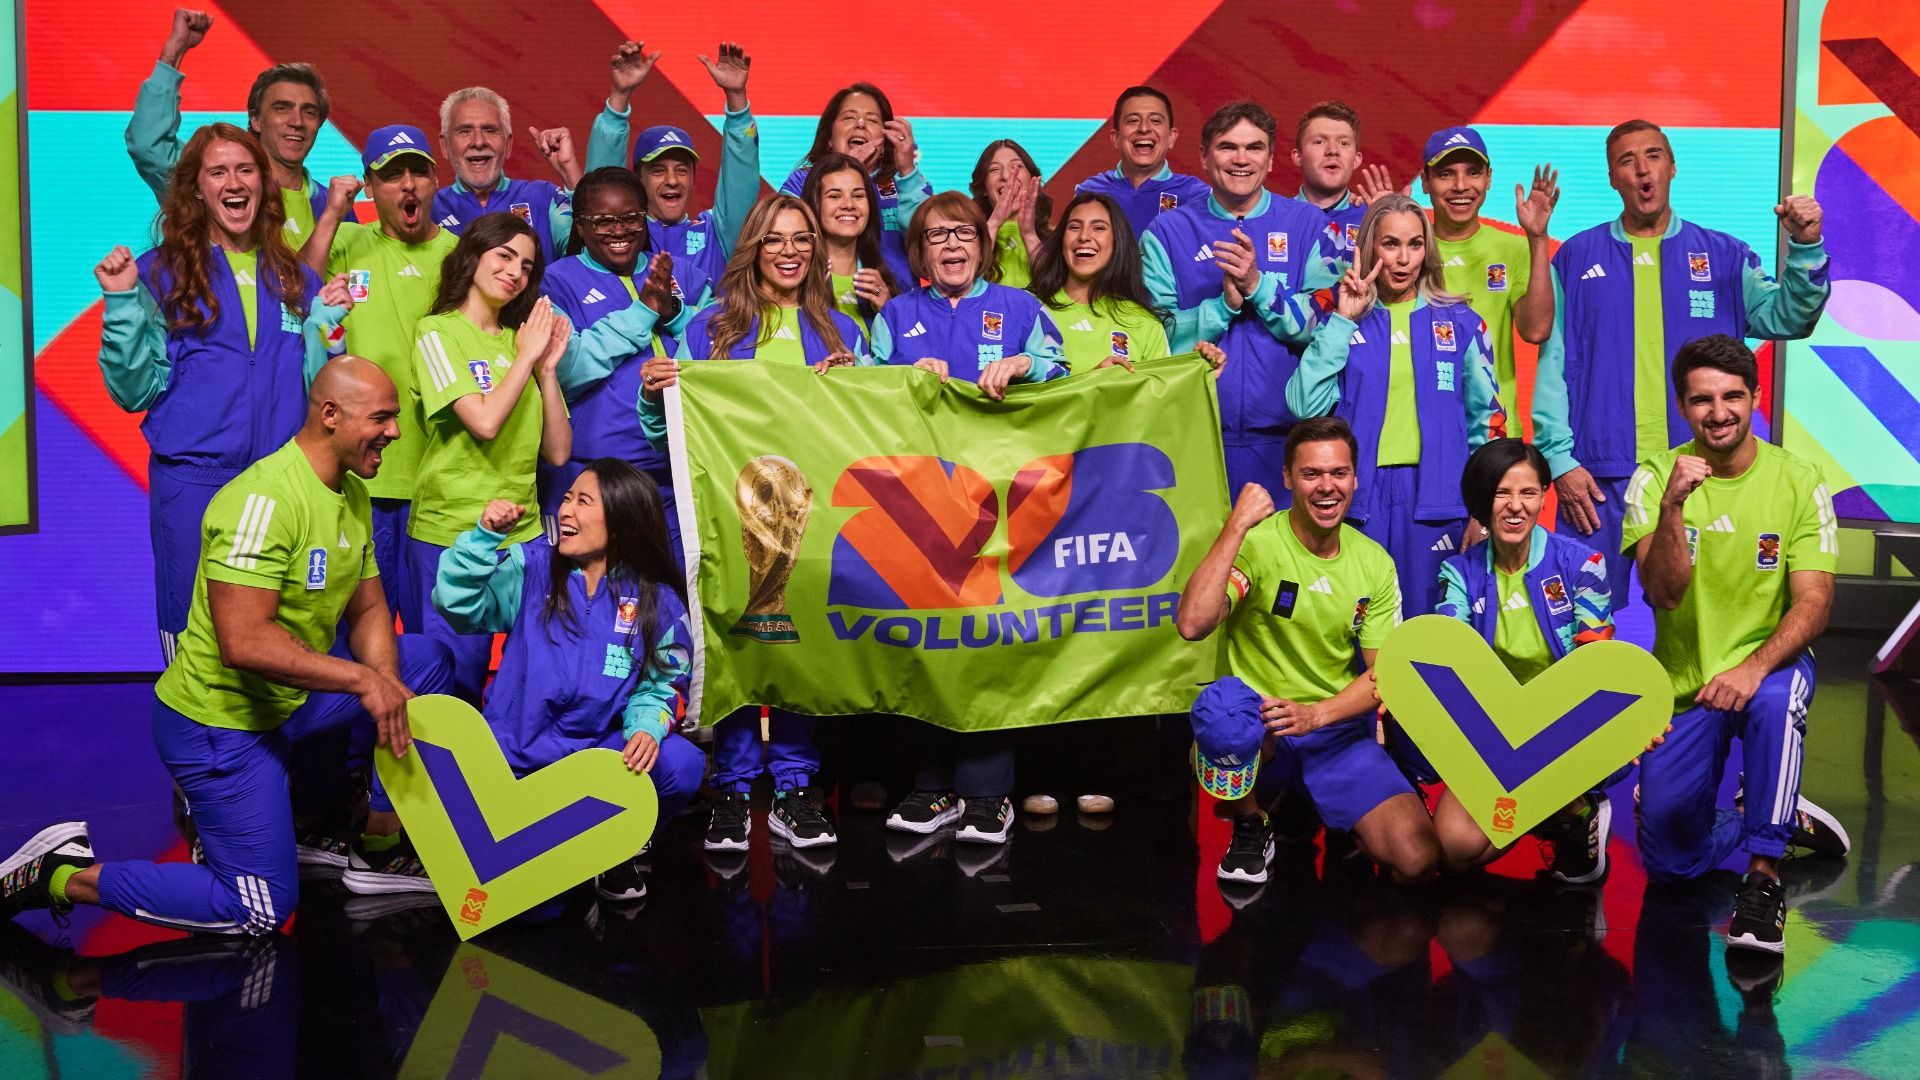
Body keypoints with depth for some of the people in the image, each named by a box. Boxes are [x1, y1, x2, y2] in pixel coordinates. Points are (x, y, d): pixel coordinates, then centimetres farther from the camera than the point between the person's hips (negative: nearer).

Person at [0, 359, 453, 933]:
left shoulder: (352, 495, 4)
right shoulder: (265, 499, -27)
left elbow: (369, 611, 6)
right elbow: (245, 644, -34)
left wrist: (386, 686, -13)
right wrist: (361, 679, -31)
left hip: (288, 701, 9)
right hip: (220, 720, -9)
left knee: (426, 659, 5)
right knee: (261, 911, -4)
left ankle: (380, 831, 14)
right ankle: (64, 875, 6)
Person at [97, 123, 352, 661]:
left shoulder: (295, 278, 11)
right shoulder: (161, 272, 3)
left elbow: (315, 391, 10)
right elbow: (136, 390, -1)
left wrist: (326, 322, -3)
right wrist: (124, 304, -11)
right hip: (191, 481, -2)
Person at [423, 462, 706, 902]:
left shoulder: (657, 602, 2)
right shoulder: (531, 567, 1)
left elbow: (661, 685, 3)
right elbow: (457, 602, -9)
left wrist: (646, 727, -18)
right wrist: (484, 536, -21)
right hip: (516, 758, -1)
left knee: (681, 764, -30)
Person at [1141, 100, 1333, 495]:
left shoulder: (1307, 225, 7)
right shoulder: (1167, 232, 6)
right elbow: (1160, 337, -1)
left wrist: (1258, 285, -15)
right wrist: (1224, 303, -15)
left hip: (1285, 436, 0)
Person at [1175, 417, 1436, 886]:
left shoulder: (1375, 564, 2)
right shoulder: (1256, 542, -13)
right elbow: (1192, 625, -29)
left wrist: (1314, 715, -16)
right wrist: (1236, 526, -28)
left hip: (1338, 728, 4)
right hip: (1257, 724, -3)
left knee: (1417, 860, -14)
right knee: (1223, 706, -40)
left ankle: (1323, 809, 20)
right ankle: (1250, 825, -6)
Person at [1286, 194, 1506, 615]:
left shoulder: (1459, 322, 9)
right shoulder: (1337, 317, 6)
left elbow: (1487, 420, 12)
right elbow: (1306, 406, -8)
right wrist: (1342, 322, -8)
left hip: (1435, 499, 1)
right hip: (1359, 496, -1)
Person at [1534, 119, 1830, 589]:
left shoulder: (1723, 256, 10)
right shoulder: (1577, 257, 8)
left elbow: (1785, 317, 0)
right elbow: (1554, 361, 4)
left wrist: (1805, 247, -16)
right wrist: (1559, 458, -4)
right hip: (1599, 477, -1)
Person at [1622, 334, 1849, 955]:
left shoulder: (1798, 481, -7)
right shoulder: (1655, 479, -7)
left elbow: (1813, 602, -14)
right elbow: (1663, 595, -18)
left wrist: (1755, 668, -32)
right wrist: (1672, 506, -33)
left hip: (1771, 664, -1)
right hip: (1684, 684, 2)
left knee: (1775, 699, -40)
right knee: (1669, 861, -2)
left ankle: (1765, 875, -27)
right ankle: (1787, 822, 28)